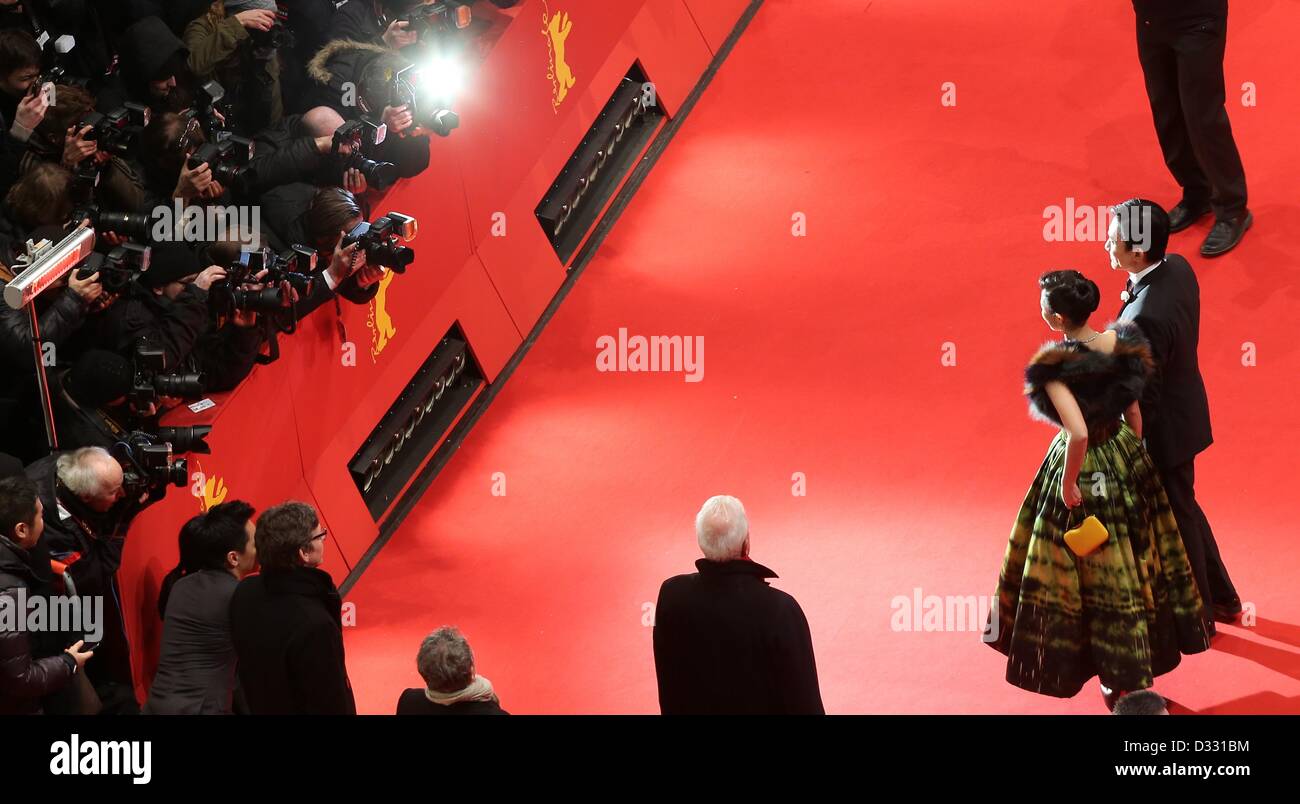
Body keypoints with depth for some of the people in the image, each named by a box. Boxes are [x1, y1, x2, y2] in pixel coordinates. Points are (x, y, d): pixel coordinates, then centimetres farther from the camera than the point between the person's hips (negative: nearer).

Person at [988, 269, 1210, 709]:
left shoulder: (1055, 367, -29)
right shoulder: (1122, 344, -10)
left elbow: (1078, 434, -36)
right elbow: (1134, 413, 0)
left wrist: (1067, 484, -20)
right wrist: (1132, 459, 15)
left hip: (1085, 467, -6)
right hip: (1125, 455, 6)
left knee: (1098, 572, 11)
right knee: (1132, 556, 24)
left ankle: (1123, 676, 25)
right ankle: (1148, 650, 44)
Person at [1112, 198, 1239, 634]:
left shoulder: (1144, 319, -36)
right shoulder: (1178, 268, -9)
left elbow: (1144, 398, -25)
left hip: (1163, 432, -9)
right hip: (1185, 413, 9)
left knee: (1175, 520, 14)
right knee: (1184, 509, 27)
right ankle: (1221, 598, 44)